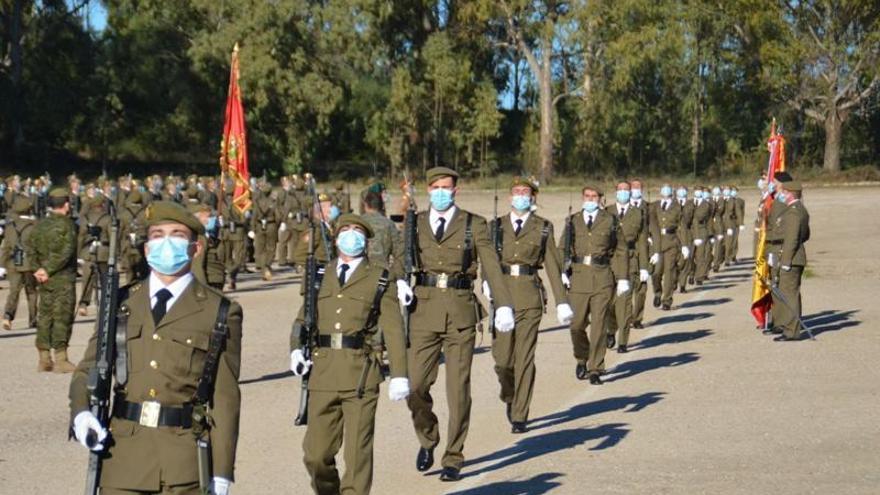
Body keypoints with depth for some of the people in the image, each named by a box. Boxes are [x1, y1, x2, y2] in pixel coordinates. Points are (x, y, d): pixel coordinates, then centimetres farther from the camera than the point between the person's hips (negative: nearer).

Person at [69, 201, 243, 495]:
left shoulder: (220, 313, 2)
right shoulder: (120, 303, 12)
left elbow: (225, 398, -1)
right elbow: (89, 369, 13)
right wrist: (81, 412, -9)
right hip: (123, 457, 2)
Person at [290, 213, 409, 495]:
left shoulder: (380, 279, 7)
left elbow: (393, 329, 2)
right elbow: (302, 319, 17)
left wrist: (399, 375, -5)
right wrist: (296, 350, -2)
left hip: (361, 374, -3)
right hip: (323, 374, 3)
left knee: (357, 453, -3)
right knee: (316, 454, 4)